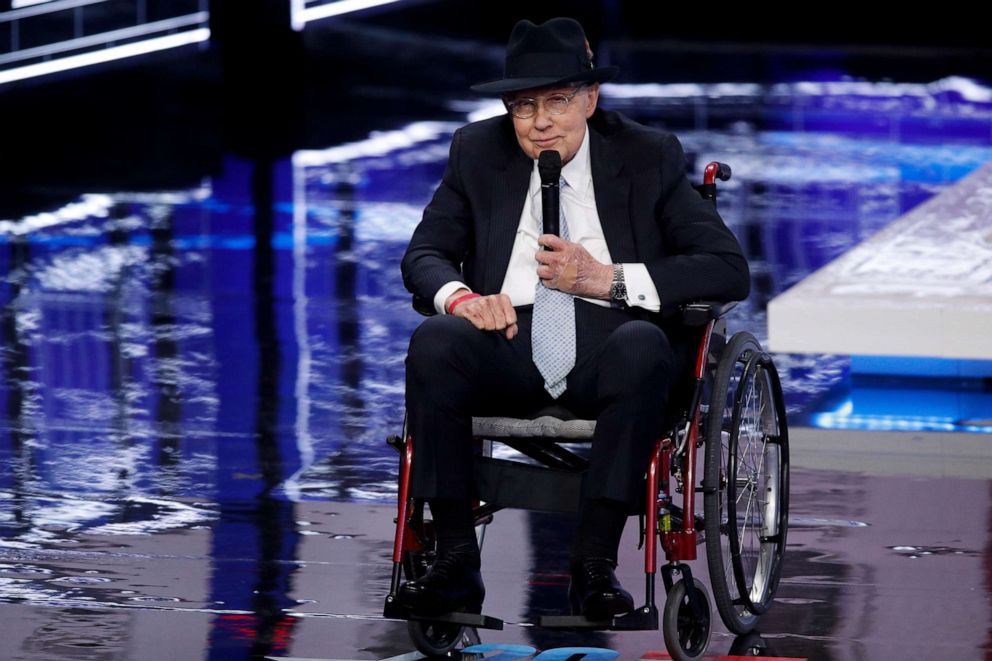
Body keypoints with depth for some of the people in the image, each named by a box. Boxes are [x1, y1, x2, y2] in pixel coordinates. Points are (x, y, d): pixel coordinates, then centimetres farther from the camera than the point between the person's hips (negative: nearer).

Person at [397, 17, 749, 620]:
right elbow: (425, 254, 11)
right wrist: (459, 297, -14)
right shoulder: (478, 152, 10)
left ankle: (596, 564, -33)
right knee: (435, 340, -30)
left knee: (642, 345, -37)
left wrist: (607, 280, -15)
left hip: (608, 350, -2)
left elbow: (731, 270, -3)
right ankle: (456, 563, -26)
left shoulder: (649, 157, 3)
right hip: (509, 346, 2)